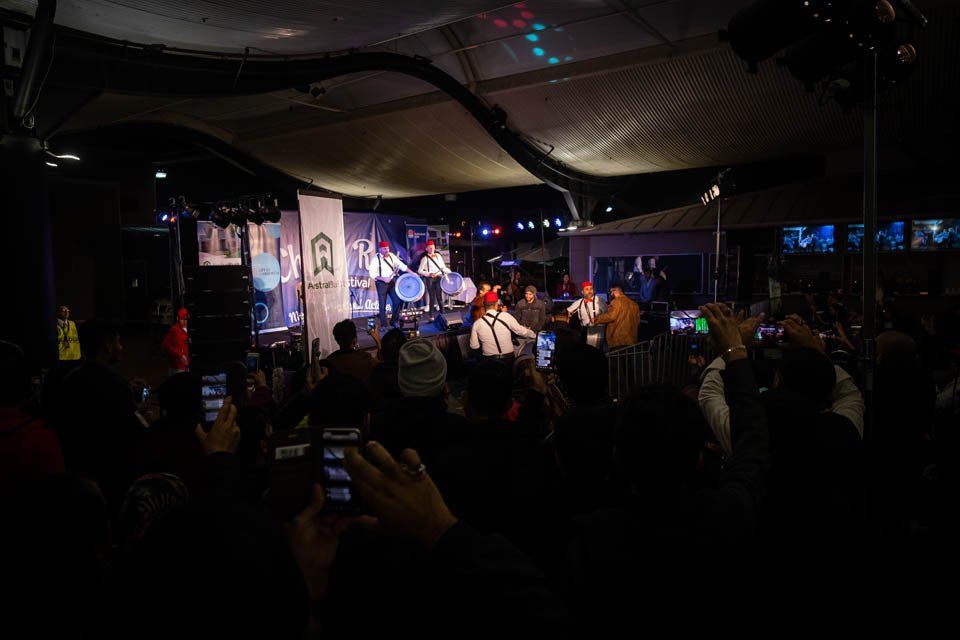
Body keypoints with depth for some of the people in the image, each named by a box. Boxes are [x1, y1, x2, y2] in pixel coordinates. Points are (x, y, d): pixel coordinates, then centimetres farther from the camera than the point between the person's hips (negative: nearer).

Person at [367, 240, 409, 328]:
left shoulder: (391, 256, 5)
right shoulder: (376, 259, -9)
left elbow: (401, 265, 6)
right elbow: (372, 273, -13)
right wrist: (383, 279, -24)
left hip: (392, 281, 5)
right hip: (382, 283, -5)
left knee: (398, 301, 1)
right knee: (382, 305, 0)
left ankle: (394, 321, 19)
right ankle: (383, 325, 10)